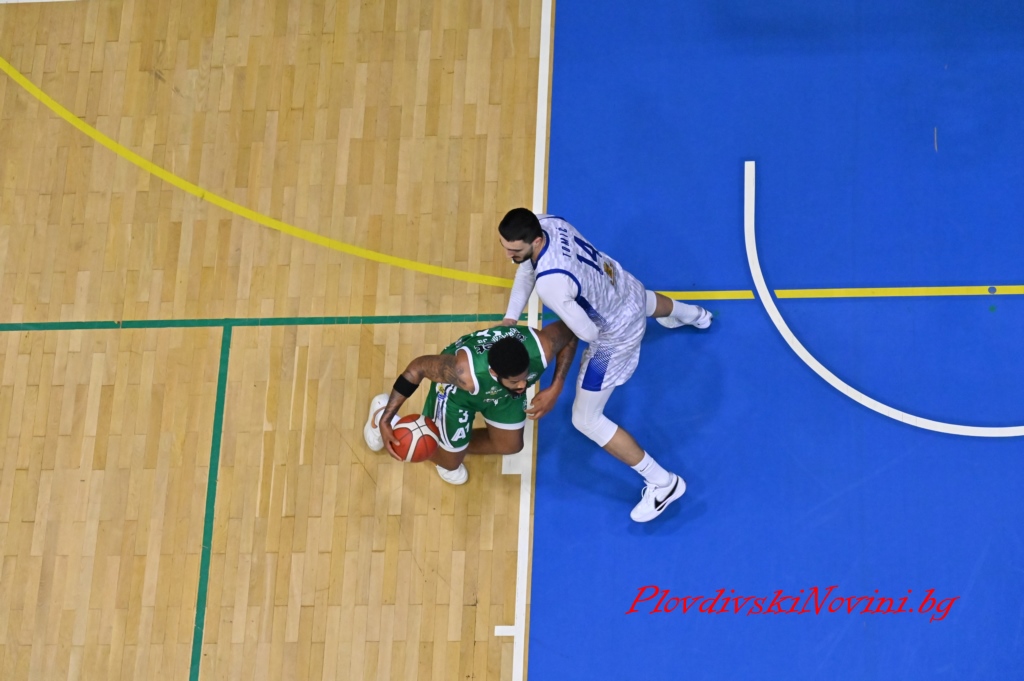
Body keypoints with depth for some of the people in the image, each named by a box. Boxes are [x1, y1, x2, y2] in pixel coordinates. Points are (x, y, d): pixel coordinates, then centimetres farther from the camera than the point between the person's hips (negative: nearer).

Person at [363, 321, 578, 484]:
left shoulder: (541, 348, -41)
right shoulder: (464, 372, -49)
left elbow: (569, 331, -17)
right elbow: (417, 367, -32)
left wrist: (555, 389, -23)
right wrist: (385, 420, -30)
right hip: (457, 388, -4)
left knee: (510, 445, 17)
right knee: (450, 463, 15)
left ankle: (454, 446, 44)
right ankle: (384, 412, 34)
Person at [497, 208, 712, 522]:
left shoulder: (550, 283, -45)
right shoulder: (548, 223, -19)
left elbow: (587, 333, -34)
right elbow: (527, 269, 2)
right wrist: (510, 319, -3)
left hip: (616, 336, -8)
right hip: (628, 287, 8)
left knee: (586, 420, 3)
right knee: (650, 304, 47)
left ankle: (663, 483, 11)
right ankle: (693, 315, 84)